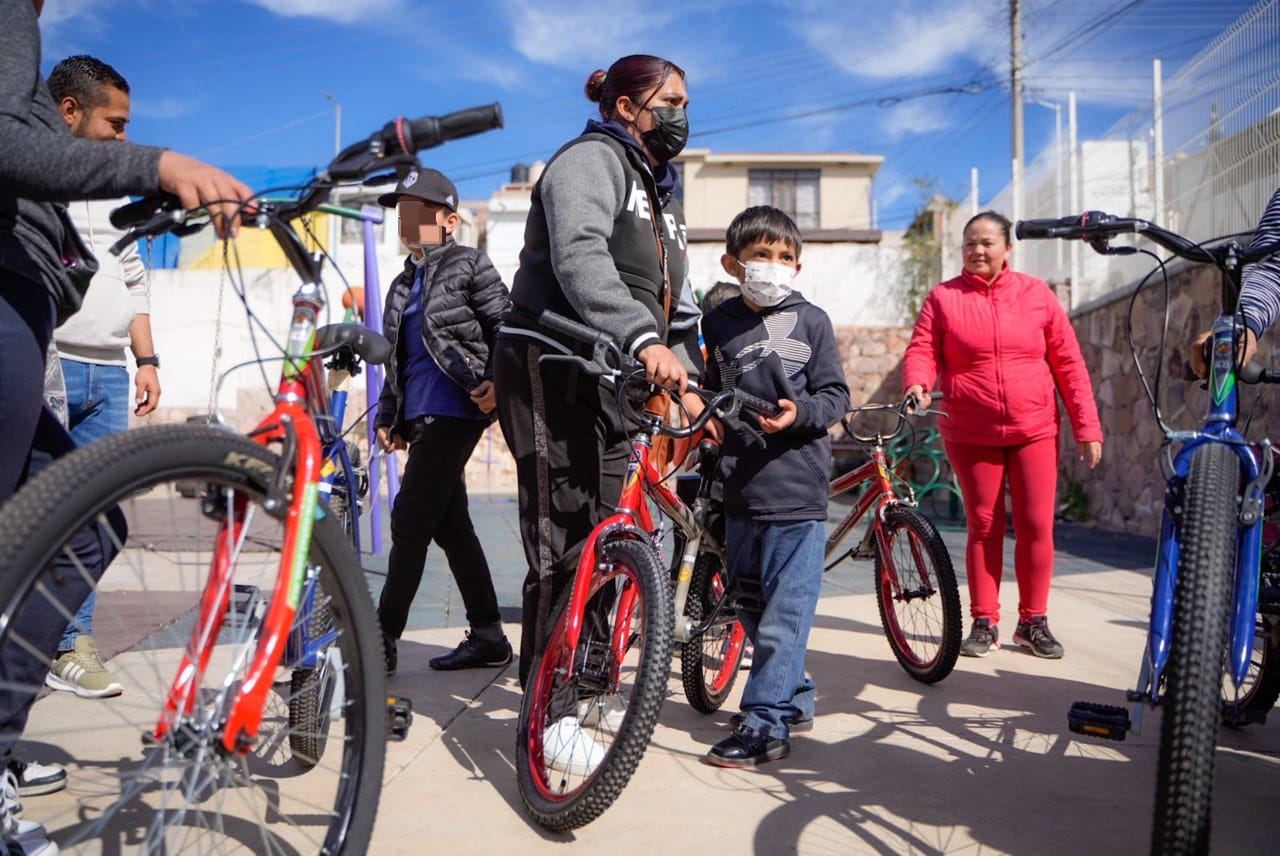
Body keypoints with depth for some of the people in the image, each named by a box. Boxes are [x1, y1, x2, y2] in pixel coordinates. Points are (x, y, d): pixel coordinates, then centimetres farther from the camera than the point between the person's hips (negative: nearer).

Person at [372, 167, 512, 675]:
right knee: (450, 526, 7)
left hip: (455, 410, -8)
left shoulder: (468, 264, 0)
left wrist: (497, 382, -18)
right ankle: (488, 637, 15)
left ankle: (381, 642, -3)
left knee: (410, 520, -10)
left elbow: (506, 325, -6)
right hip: (420, 416, 8)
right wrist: (388, 417, 18)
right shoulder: (403, 285, 21)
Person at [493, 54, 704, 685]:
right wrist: (644, 339, -39)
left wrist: (689, 385, 10)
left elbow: (674, 302, 24)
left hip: (610, 382, 9)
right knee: (564, 545, -11)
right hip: (549, 372, -9)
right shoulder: (591, 159, -5)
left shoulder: (662, 194, 25)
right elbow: (580, 259, -25)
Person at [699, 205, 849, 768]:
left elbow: (835, 395, -2)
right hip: (740, 485, 5)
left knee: (784, 612, -5)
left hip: (797, 486, -5)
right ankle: (794, 698, 30)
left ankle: (766, 723, 3)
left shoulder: (810, 320, 2)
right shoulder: (719, 323, 11)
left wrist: (800, 412, -19)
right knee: (747, 605, 13)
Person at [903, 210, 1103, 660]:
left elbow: (1068, 362, 5)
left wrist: (1087, 427, 2)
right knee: (983, 527, 6)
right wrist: (917, 383, -25)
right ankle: (984, 622, 15)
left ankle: (1034, 621, 15)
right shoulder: (944, 297, 4)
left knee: (1036, 526, 0)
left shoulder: (1037, 294, 5)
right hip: (971, 434, 0)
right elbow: (922, 350, -1)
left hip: (1035, 430, 1)